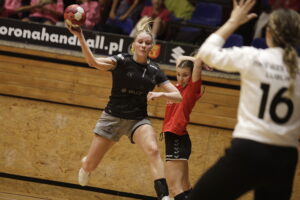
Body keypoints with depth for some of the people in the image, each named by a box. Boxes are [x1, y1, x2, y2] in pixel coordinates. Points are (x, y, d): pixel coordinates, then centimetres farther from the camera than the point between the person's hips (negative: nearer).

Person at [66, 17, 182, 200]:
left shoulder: (154, 70, 0)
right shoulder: (122, 61, -11)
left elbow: (178, 96, 1)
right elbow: (94, 62, -29)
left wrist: (160, 94, -20)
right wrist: (80, 37, -43)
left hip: (138, 120, 1)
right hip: (112, 118, -1)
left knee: (153, 150, -30)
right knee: (89, 167, 6)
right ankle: (86, 164, 45)